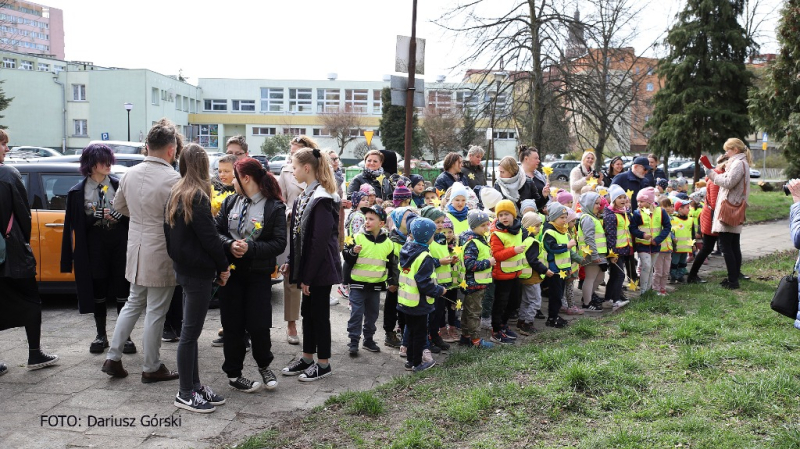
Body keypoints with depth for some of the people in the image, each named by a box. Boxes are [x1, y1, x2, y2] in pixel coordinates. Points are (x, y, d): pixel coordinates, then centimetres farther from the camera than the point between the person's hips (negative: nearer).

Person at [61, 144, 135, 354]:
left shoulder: (120, 185, 0)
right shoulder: (78, 191, 2)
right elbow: (76, 223, 0)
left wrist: (118, 215, -21)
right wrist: (96, 216, -16)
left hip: (120, 242, -1)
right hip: (94, 244, 1)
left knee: (122, 289, 2)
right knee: (97, 289, 9)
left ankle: (125, 336, 12)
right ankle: (101, 335, 23)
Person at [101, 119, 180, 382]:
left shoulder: (131, 174, 2)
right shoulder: (172, 179, -20)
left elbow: (119, 206, 17)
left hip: (136, 249, 7)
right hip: (160, 254, -7)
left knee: (134, 303, 22)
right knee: (155, 312, 5)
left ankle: (113, 358, 23)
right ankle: (151, 368, 17)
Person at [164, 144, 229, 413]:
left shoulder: (176, 194, 10)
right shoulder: (197, 196, -17)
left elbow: (169, 231, 14)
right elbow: (208, 237, -18)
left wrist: (177, 258, 18)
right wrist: (223, 266, -6)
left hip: (183, 267, 9)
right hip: (198, 271, -9)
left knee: (190, 331, 14)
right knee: (190, 332, -1)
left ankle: (194, 385, 24)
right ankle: (185, 394, 8)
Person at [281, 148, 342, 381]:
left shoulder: (322, 199, -19)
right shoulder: (305, 196, 11)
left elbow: (320, 240, -22)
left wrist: (308, 275, -20)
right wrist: (292, 262, 10)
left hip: (321, 268, -9)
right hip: (307, 265, 9)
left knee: (319, 313, 2)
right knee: (307, 311, 16)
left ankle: (323, 363, 15)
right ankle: (307, 357, 29)